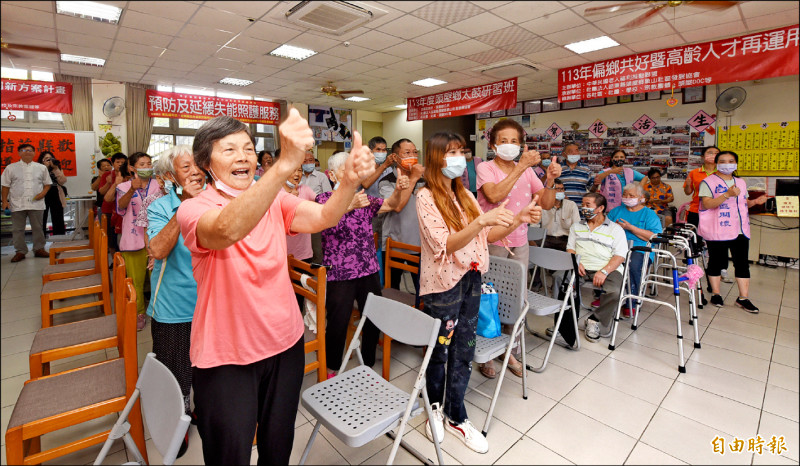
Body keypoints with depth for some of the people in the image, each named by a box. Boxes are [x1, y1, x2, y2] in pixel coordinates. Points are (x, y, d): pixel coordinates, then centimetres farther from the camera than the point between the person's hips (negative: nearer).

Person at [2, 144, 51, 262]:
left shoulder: (41, 168, 8)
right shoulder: (11, 168, 6)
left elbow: (47, 183, 12)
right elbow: (6, 186, 7)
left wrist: (43, 192, -6)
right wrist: (5, 201, 1)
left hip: (36, 203, 0)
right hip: (17, 204, 0)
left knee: (37, 228, 6)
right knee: (18, 229, 4)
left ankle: (39, 249, 16)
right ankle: (20, 251, 12)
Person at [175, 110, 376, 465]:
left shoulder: (274, 201, 0)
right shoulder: (193, 209, -13)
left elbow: (322, 217, -18)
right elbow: (227, 229, -38)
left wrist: (351, 179, -39)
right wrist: (284, 164, -51)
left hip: (285, 345, 4)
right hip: (226, 357, -3)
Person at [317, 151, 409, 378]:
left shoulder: (364, 197, 13)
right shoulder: (324, 198, -1)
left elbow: (389, 205, 4)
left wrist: (399, 190, -16)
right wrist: (350, 205, -37)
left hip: (369, 270, 5)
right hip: (339, 274, -4)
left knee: (373, 320, 11)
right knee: (337, 324, 5)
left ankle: (368, 364, 33)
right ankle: (332, 368, 29)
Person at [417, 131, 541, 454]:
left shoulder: (464, 195, 9)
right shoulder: (426, 197, -12)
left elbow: (486, 235, 10)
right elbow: (444, 245, -21)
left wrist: (518, 219, -5)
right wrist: (482, 220, -33)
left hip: (471, 280, 6)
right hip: (444, 284, -6)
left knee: (463, 351, 14)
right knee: (440, 350, 12)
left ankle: (456, 416, 32)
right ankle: (435, 407, 38)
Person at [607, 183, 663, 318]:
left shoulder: (649, 214, 10)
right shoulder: (616, 210, 22)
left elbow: (654, 236, -5)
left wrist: (630, 227, -10)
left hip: (639, 249, -2)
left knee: (633, 264, -37)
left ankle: (630, 303, -18)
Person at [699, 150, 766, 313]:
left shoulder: (741, 182, 16)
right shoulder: (708, 182, -5)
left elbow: (744, 202, 24)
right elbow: (707, 204, -17)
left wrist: (755, 202, 4)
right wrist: (728, 194, -27)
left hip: (740, 230, 6)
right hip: (717, 231, -6)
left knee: (742, 263, 5)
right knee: (716, 262, 3)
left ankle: (743, 298, 12)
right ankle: (715, 294, 16)